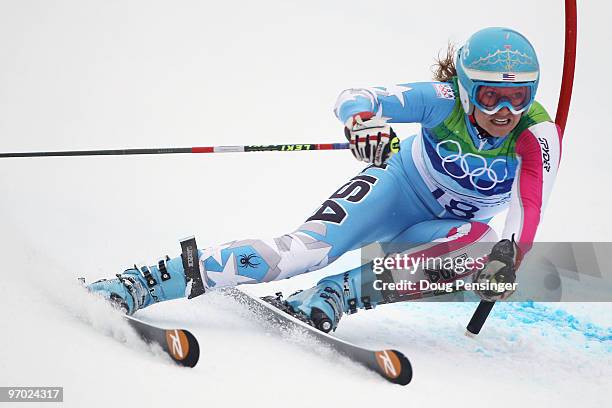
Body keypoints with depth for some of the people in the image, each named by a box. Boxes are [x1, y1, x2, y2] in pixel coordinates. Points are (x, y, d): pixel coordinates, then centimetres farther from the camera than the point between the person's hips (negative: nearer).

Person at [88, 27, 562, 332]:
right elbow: (354, 97, -33)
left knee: (487, 247, -35)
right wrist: (362, 119, -57)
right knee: (307, 247, -28)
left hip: (449, 224, 3)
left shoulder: (538, 135, -22)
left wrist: (509, 253, -52)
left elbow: (530, 207, -32)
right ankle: (141, 284, -30)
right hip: (399, 186, -2)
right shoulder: (445, 100, -25)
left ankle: (336, 295, -36)